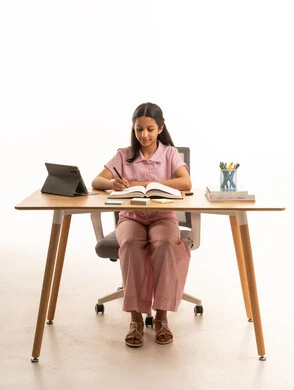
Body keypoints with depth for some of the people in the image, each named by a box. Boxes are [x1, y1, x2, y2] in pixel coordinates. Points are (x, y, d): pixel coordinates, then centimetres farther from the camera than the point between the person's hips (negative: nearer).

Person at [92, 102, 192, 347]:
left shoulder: (170, 153, 1)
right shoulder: (124, 155, 4)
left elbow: (186, 183, -16)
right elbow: (96, 182, -4)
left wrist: (146, 184, -24)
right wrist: (113, 183, -29)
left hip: (162, 217, 0)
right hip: (131, 217, 1)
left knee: (166, 244, -36)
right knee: (131, 244, -35)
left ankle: (161, 316, -24)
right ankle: (136, 317, -25)